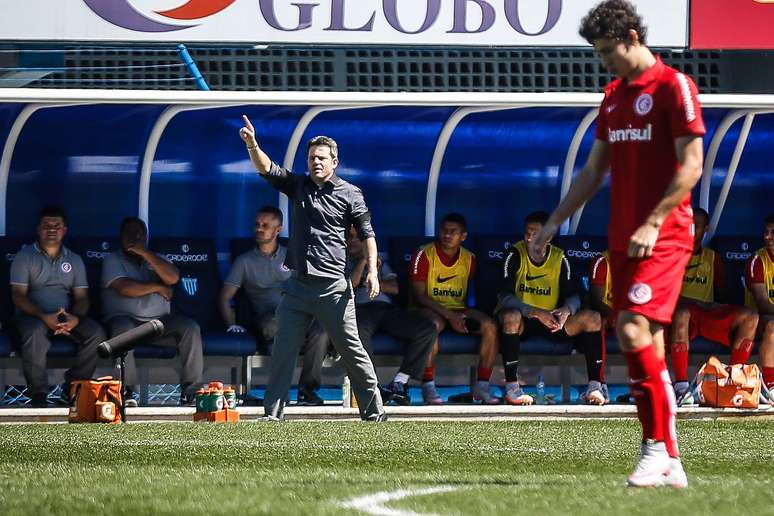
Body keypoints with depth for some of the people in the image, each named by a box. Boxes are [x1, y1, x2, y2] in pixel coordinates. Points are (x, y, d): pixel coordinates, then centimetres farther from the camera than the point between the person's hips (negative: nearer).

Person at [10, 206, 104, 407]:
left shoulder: (74, 260, 16)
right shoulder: (24, 257, 5)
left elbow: (81, 296, 8)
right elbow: (18, 295, -7)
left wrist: (76, 318, -17)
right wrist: (45, 317, -24)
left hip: (67, 317, 4)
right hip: (32, 315, -4)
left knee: (96, 333, -25)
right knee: (35, 332, -39)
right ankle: (38, 393, -28)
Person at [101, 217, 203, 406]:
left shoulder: (154, 260, 20)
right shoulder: (112, 261, 8)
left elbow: (173, 278, -3)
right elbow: (125, 288, -11)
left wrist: (145, 253, -8)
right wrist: (158, 287, -1)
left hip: (159, 320, 3)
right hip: (126, 318, -3)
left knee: (190, 328, -23)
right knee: (122, 328, -39)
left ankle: (191, 390, -22)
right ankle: (128, 389, -33)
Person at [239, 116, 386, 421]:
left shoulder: (349, 194, 2)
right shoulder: (297, 185, 11)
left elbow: (367, 234, 1)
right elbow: (266, 168, 1)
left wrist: (372, 271, -11)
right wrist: (252, 145, -19)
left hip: (333, 287, -4)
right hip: (298, 285, 4)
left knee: (351, 349, 0)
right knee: (283, 350, 2)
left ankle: (373, 409, 6)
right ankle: (272, 413, 6)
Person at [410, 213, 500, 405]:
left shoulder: (469, 259, 8)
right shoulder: (424, 255, -8)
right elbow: (419, 295, -13)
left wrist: (463, 315, -5)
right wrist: (450, 316, -22)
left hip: (458, 310, 5)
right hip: (429, 308, -5)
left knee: (489, 326, -22)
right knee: (433, 324, -40)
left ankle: (482, 387, -16)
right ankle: (428, 387, -33)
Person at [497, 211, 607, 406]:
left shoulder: (560, 258, 2)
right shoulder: (515, 255, -9)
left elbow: (573, 296, 0)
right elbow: (504, 296, -19)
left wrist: (566, 310, -26)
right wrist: (537, 313, -31)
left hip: (551, 321, 4)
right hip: (522, 321, -4)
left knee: (592, 318, -17)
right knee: (511, 316, -39)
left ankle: (595, 386, -20)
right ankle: (511, 388, -38)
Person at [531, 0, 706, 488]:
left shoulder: (673, 86, -7)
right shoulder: (614, 95, 17)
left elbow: (691, 165, -13)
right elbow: (594, 171, 22)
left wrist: (653, 224, -19)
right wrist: (555, 222, 17)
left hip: (664, 237, -8)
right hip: (623, 239, 8)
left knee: (634, 329, -21)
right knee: (644, 345, 5)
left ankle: (658, 447, -17)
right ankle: (669, 464, 7)